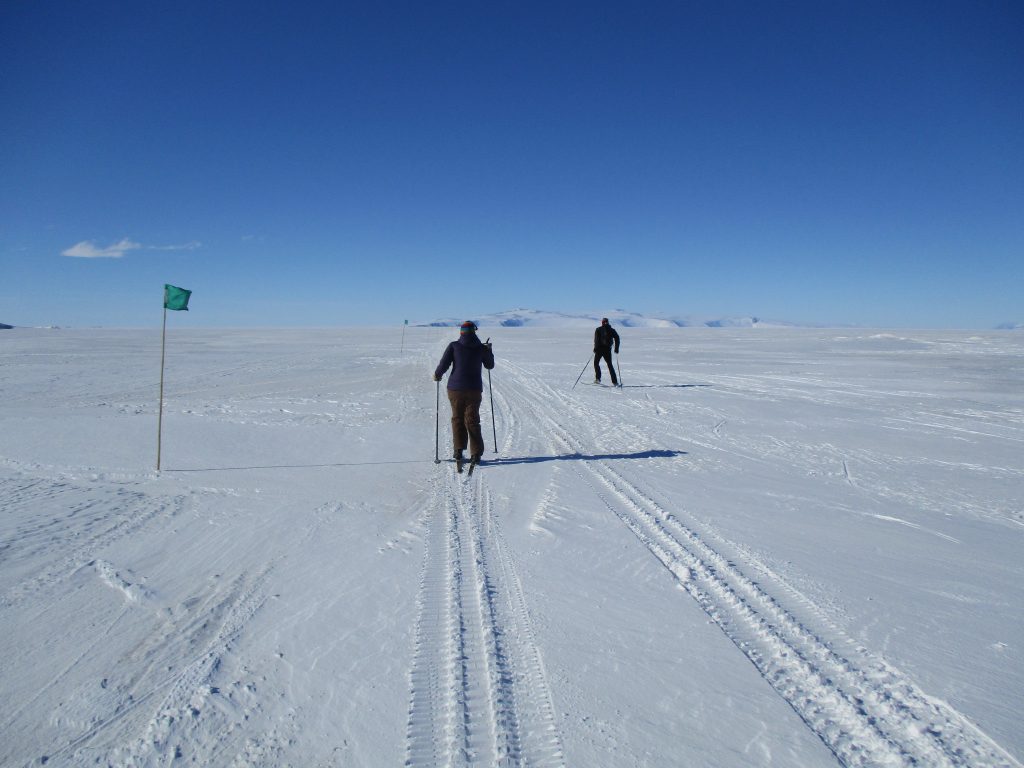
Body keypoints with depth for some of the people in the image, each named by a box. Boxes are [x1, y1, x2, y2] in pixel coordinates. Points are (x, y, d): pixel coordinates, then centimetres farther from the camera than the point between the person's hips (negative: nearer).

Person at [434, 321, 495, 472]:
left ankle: (459, 451, 1)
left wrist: (437, 375, 12)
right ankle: (476, 454, 2)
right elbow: (490, 366, 14)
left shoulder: (454, 346, -4)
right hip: (474, 390, 1)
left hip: (455, 389, -1)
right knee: (472, 421, 6)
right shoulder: (481, 348, 1)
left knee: (457, 419, 10)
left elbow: (443, 364, -8)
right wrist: (489, 351, 29)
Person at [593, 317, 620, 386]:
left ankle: (598, 378, -4)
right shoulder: (612, 330, 9)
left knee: (596, 363, 14)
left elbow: (596, 339, -10)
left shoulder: (598, 329, 2)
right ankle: (615, 382, 4)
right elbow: (617, 338, 3)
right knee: (610, 364, 11)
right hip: (608, 349, 2)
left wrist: (595, 348, -9)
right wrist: (616, 349, 7)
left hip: (599, 349, -2)